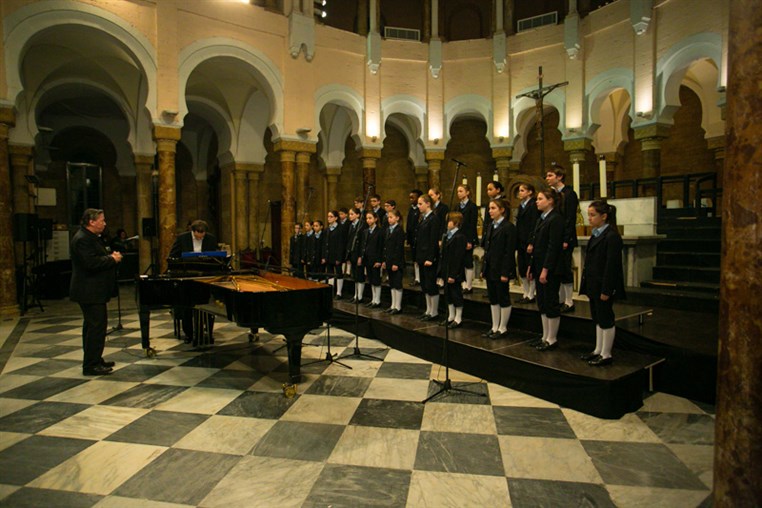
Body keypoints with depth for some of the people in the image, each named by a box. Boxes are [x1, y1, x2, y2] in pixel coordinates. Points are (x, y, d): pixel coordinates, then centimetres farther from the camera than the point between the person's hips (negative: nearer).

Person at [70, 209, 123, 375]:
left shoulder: (92, 237, 16)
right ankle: (91, 365, -1)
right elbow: (92, 263, -27)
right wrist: (112, 259, -15)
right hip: (89, 292, -12)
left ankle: (94, 360, 27)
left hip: (93, 291, 12)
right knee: (96, 326, -8)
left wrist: (111, 256, 6)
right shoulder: (82, 239, -18)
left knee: (92, 325, 17)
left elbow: (98, 257, 25)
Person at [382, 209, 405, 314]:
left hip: (397, 261, -8)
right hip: (389, 261, 8)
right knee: (392, 284, 13)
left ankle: (398, 306, 7)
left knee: (397, 284, -1)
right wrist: (384, 260, 11)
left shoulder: (399, 230, -11)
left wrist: (396, 263, -18)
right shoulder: (388, 230, 13)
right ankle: (393, 305, 20)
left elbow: (399, 248, -15)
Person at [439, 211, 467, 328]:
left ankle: (458, 319, 13)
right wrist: (442, 272, 13)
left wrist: (453, 275, -21)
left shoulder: (460, 237, -15)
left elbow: (458, 258, -19)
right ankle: (451, 317, 27)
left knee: (456, 295, 2)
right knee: (449, 295, 16)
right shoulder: (448, 236, 14)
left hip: (455, 274, -9)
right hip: (446, 272, 9)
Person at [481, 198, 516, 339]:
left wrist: (505, 272, -18)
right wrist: (483, 269, 11)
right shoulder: (491, 226, 13)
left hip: (500, 269, -8)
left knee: (503, 298, 4)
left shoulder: (509, 227, -10)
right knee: (492, 299, 13)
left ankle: (502, 328, 14)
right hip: (490, 269, 8)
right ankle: (494, 327, 22)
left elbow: (510, 251, -15)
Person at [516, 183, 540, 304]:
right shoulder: (521, 205, 16)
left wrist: (530, 243, -20)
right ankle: (526, 294, 19)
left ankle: (531, 295, 7)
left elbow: (534, 225, -16)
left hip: (529, 242, -8)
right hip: (521, 242, 8)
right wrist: (516, 242, 10)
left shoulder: (533, 205, -9)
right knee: (522, 269, 11)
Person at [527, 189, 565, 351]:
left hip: (551, 269, -9)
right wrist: (531, 266, 14)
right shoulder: (542, 219, 15)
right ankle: (545, 337, 22)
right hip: (540, 266, 9)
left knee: (551, 303, 0)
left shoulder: (556, 219, -12)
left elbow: (553, 247, -18)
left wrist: (545, 270, -21)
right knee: (542, 303, 13)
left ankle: (552, 339, 11)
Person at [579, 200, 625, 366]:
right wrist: (587, 284, 13)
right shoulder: (596, 235, 12)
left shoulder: (612, 237, -16)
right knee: (597, 319, 16)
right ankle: (598, 351, 28)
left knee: (605, 319, 3)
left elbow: (612, 265, -20)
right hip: (594, 286, 9)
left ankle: (606, 355, 14)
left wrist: (606, 290, -21)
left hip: (604, 287, -9)